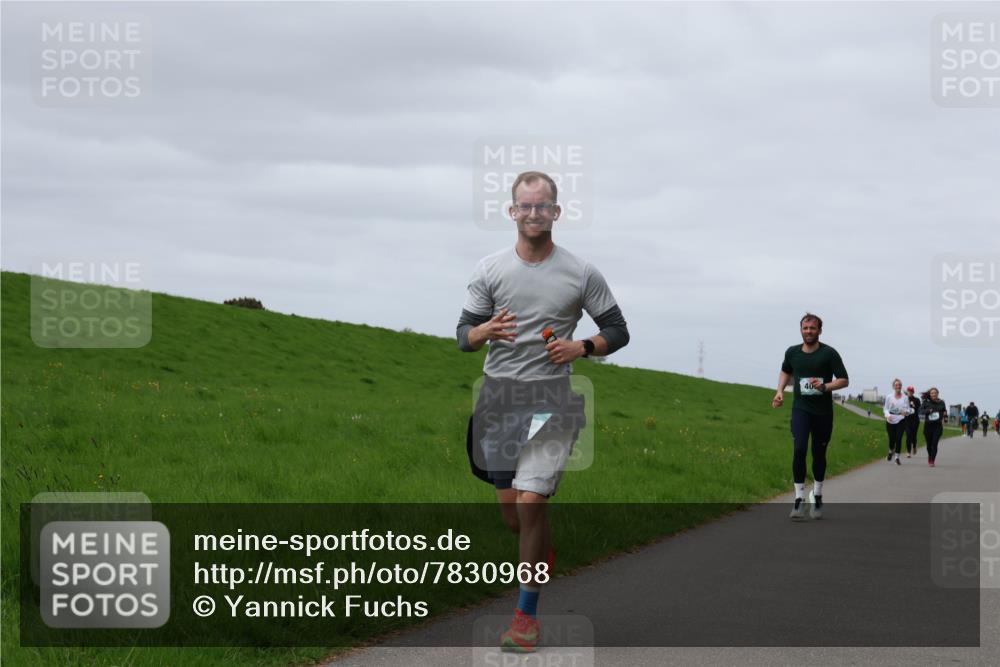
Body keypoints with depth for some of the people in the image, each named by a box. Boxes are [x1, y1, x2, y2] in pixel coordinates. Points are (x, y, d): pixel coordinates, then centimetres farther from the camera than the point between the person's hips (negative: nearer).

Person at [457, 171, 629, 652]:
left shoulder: (581, 273, 0)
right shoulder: (490, 269, 5)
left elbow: (618, 332, 7)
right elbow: (463, 335, 6)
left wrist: (581, 347, -13)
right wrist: (486, 331, -18)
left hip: (550, 398, -3)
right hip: (498, 393, 3)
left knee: (530, 502, -15)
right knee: (511, 512, 5)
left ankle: (527, 615, -3)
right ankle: (547, 557, 38)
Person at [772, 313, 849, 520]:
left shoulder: (829, 353, -7)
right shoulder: (792, 352, 3)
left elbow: (844, 380, -8)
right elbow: (785, 371, 24)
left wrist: (825, 387, -24)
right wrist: (780, 391, 9)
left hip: (823, 411, -1)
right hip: (800, 409, 1)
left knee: (819, 454, 9)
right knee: (799, 450, -17)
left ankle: (817, 496, 31)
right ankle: (799, 500, -16)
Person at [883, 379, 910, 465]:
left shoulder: (905, 398, 3)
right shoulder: (889, 397, 3)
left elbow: (908, 409, 7)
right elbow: (885, 409, 7)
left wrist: (906, 412, -17)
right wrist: (888, 415, -13)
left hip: (900, 420, 0)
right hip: (890, 421, 0)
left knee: (899, 439, -9)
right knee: (892, 439, 0)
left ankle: (897, 457, -1)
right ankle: (891, 452, 32)